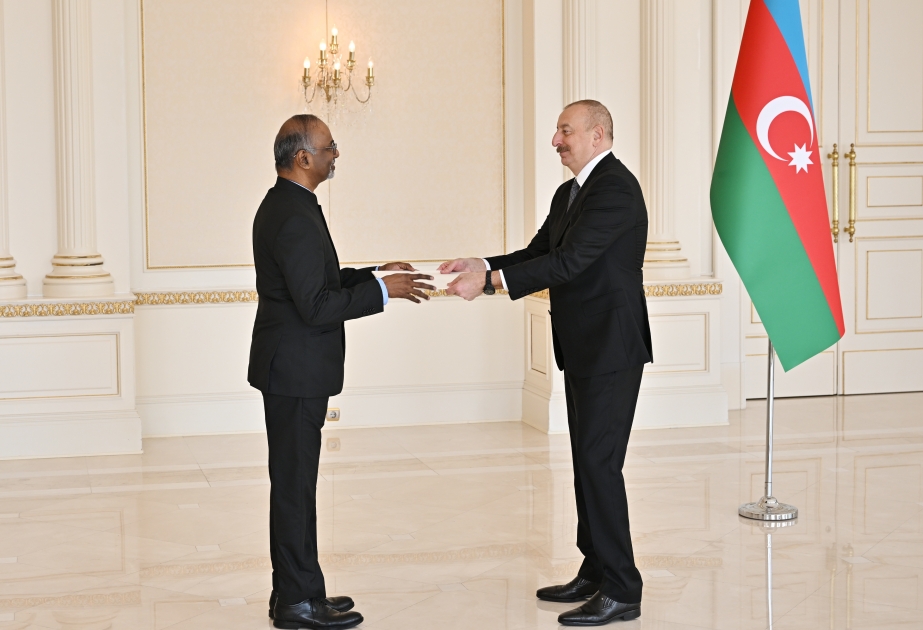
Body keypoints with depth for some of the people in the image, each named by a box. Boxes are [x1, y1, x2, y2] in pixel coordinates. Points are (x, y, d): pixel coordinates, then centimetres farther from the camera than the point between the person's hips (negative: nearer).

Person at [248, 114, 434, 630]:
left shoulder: (285, 205, 12)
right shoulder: (294, 217, -21)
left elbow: (318, 280, 20)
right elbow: (316, 306, -24)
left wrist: (375, 276, 13)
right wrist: (382, 291, -18)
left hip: (294, 371, 11)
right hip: (296, 372, -11)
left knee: (295, 483, 15)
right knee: (295, 485, -3)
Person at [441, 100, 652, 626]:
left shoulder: (616, 187, -16)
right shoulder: (569, 192, 16)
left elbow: (568, 261, -23)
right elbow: (539, 253, 14)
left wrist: (491, 280, -24)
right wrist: (484, 265, -3)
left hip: (610, 348, -10)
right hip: (583, 348, 10)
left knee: (599, 463, -10)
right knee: (588, 461, 14)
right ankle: (596, 573, 23)